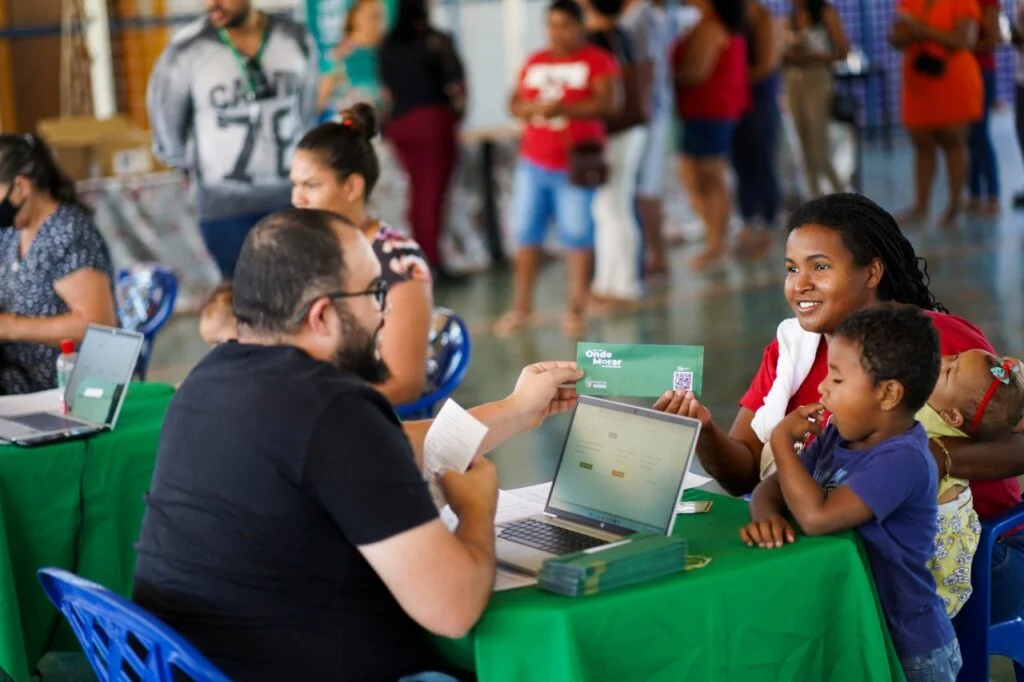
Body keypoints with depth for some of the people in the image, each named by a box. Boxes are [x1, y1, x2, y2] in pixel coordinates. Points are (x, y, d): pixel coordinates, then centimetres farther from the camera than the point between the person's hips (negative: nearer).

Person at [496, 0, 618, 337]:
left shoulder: (597, 61, -2)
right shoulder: (535, 62, 15)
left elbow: (607, 104, -14)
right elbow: (514, 104, 13)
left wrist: (562, 108, -22)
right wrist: (532, 108, -10)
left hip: (575, 164, -5)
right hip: (533, 162, 5)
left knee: (577, 236, -3)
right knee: (526, 233, 5)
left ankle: (575, 309, 5)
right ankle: (521, 307, 13)